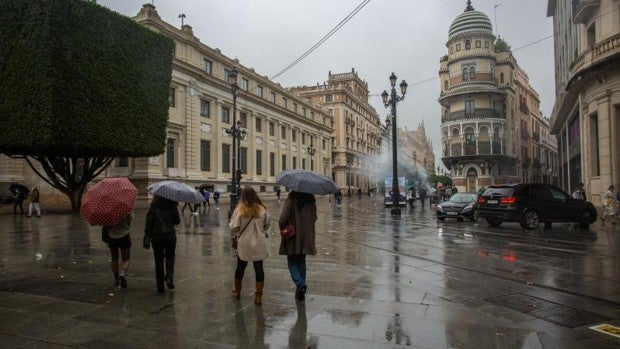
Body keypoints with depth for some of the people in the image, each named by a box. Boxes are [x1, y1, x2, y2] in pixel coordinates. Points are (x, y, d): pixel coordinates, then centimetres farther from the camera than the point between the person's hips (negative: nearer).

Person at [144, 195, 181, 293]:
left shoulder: (153, 207, -5)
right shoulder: (172, 206, -3)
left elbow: (149, 223, -7)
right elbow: (177, 221, 2)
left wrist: (147, 237, -4)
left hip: (156, 236, 0)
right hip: (170, 235, 0)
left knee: (158, 260, 9)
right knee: (170, 257, 18)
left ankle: (160, 286, 11)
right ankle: (169, 278, -3)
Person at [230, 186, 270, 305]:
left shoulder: (240, 210, -11)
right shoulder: (262, 209, -4)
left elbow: (233, 227, -12)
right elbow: (267, 225, 7)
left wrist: (236, 234, 9)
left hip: (244, 244, -1)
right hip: (259, 244, 1)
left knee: (240, 267, 17)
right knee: (259, 268, 6)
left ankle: (237, 290, 37)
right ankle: (258, 296, 7)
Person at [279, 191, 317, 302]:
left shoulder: (291, 199, -16)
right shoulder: (311, 199, -1)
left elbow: (283, 218, -17)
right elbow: (314, 217, 7)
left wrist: (283, 230, -1)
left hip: (292, 236, -4)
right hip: (307, 236, 5)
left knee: (292, 262, 9)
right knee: (301, 262, 16)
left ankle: (300, 283, -15)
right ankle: (300, 293, 20)